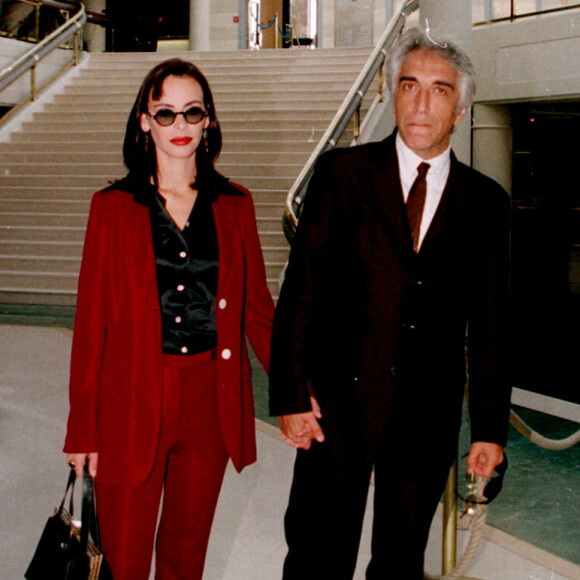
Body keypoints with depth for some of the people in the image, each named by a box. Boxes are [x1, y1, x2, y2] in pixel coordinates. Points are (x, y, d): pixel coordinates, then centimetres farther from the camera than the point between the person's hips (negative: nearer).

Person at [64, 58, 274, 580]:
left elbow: (256, 306, 9)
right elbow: (92, 320, -1)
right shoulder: (113, 207, -1)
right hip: (133, 400, -2)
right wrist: (83, 429, -3)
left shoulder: (234, 205, 6)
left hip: (211, 400, 2)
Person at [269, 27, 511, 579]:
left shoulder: (486, 201, 5)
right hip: (340, 397, -2)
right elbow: (301, 288, -4)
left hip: (430, 410, 2)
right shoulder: (343, 172, -1)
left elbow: (489, 323, 6)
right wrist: (291, 394, -10)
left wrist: (490, 428, 4)